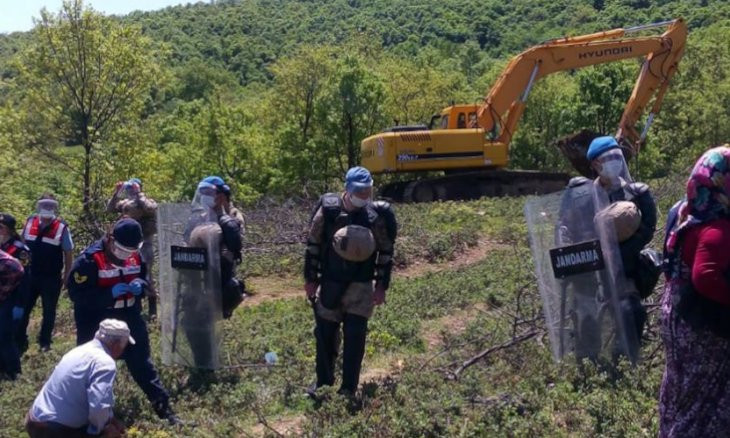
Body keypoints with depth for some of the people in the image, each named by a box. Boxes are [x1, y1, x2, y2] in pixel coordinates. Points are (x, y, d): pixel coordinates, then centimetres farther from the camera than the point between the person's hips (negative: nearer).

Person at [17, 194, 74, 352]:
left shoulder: (62, 228, -11)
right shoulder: (30, 222, -3)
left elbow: (68, 254, -4)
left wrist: (66, 276, -3)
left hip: (52, 278, -2)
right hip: (30, 275, 3)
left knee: (49, 311, 10)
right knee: (23, 309, 7)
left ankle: (45, 341, 24)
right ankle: (20, 341, 19)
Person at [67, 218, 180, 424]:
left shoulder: (135, 256, -2)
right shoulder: (90, 259, -20)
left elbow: (144, 277, 14)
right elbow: (76, 293, -21)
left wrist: (140, 285, -11)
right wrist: (110, 294, -29)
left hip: (129, 317, 5)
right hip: (96, 322, -4)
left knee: (142, 362, 11)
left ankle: (163, 407, 18)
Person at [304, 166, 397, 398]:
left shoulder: (377, 215, -10)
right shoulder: (328, 209, -9)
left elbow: (386, 252, -1)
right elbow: (313, 245, 0)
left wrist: (382, 286, -2)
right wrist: (310, 279, 2)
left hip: (361, 286, -1)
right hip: (329, 283, 1)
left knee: (355, 336, -2)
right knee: (325, 334, 8)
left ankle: (349, 388, 10)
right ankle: (323, 382, 26)